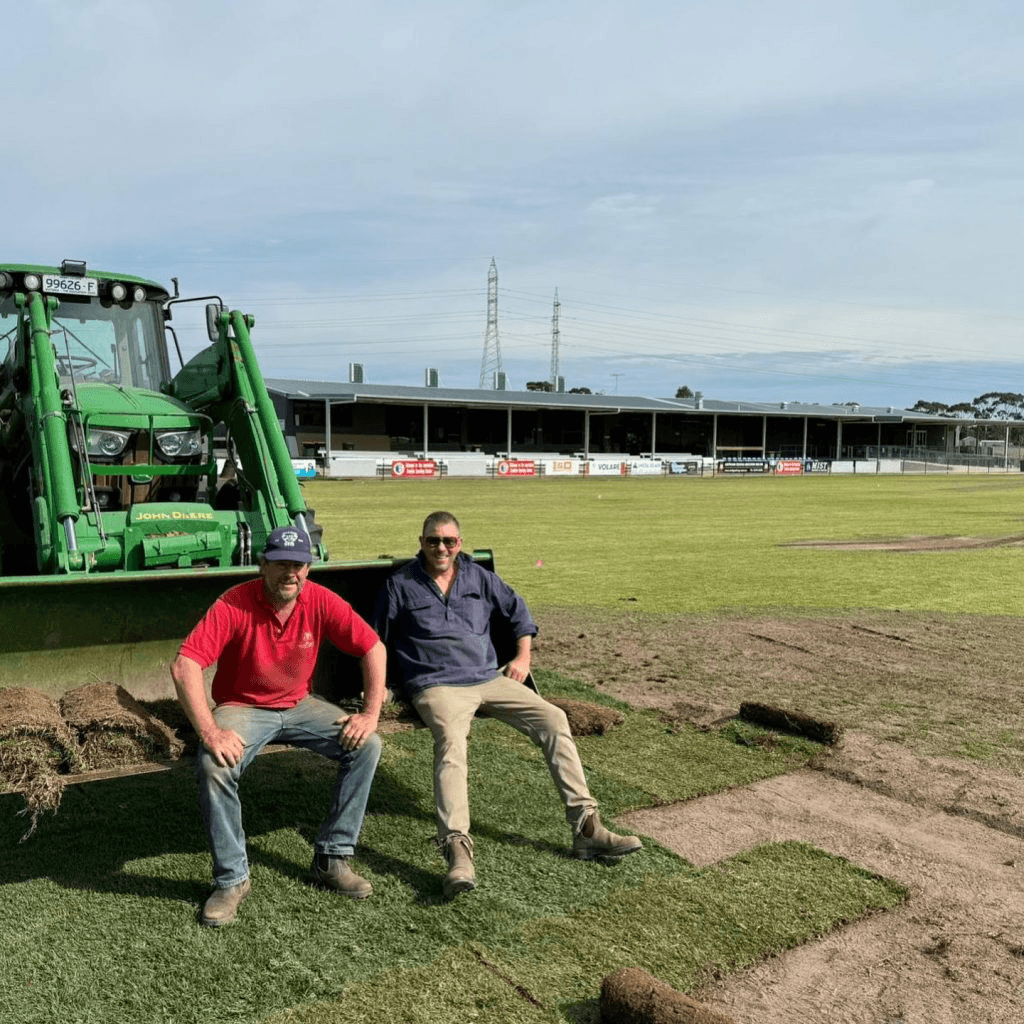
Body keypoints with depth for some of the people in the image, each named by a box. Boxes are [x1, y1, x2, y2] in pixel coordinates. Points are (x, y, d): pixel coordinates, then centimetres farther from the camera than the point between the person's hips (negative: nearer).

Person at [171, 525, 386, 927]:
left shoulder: (320, 601, -13)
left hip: (299, 705, 4)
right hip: (243, 708, -3)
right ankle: (231, 879, -11)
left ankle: (331, 859, -1)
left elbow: (373, 648, -7)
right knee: (214, 766, -32)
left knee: (366, 745, -14)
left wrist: (371, 713, -15)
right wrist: (210, 732, -37)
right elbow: (184, 666, -29)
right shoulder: (234, 605, -23)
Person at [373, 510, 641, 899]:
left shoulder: (479, 577, 16)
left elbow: (517, 611, 26)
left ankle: (586, 828, -13)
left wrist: (523, 655, 14)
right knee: (450, 740, -37)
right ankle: (457, 850, -50)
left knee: (554, 720, -13)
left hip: (489, 678, 4)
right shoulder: (400, 585, 7)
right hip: (436, 685, -4)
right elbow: (375, 642, 16)